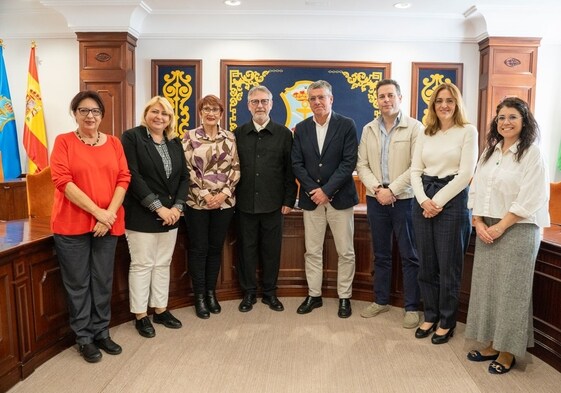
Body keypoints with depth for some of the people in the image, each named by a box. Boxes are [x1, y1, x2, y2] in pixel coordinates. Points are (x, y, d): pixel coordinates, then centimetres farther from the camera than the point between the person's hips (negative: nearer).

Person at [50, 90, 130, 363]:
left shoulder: (114, 143, 8)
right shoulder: (63, 141, -1)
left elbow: (123, 179, 1)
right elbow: (62, 181, -11)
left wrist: (110, 212, -12)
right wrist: (97, 211, -17)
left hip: (108, 224, 3)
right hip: (72, 224, -3)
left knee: (103, 281, 12)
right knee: (78, 283, 7)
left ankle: (101, 332, 28)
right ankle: (84, 338, 23)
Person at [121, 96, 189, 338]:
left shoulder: (175, 143, 11)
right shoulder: (132, 137, -6)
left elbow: (184, 176, 8)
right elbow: (133, 176, -14)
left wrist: (177, 207, -6)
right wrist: (158, 208, -17)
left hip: (170, 214, 6)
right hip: (142, 215, -5)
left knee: (163, 264, 13)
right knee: (142, 265, 4)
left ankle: (160, 310, 26)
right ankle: (140, 316, 17)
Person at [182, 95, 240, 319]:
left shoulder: (229, 138, 6)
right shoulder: (190, 137, -1)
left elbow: (235, 169, 3)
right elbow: (187, 169, -6)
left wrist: (224, 193, -10)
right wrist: (205, 194, -13)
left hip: (224, 202, 2)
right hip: (197, 201, -2)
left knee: (216, 248, 11)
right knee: (198, 249, 5)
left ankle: (211, 292, 26)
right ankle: (199, 296, 19)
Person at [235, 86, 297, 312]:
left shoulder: (284, 134, 3)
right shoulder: (238, 134, 6)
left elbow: (290, 170, 2)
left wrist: (289, 200, -2)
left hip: (273, 204, -1)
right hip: (245, 203, 1)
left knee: (271, 249, 8)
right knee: (247, 249, 9)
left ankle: (270, 292, 24)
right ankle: (249, 292, 24)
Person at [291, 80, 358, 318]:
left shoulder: (346, 125, -3)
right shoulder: (301, 128, 6)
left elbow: (349, 163, -10)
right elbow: (296, 164, 2)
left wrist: (327, 190, -16)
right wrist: (314, 190, -10)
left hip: (339, 197, -2)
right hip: (311, 198, 3)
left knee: (345, 252, 6)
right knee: (312, 251, 10)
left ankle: (344, 297, 21)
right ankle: (314, 295, 24)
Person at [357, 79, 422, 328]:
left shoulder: (414, 127, -4)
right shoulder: (368, 129, 9)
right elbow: (362, 165, 5)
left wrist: (391, 190, -15)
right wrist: (377, 189, -10)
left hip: (404, 198, -4)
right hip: (376, 199, 4)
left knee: (409, 256, 3)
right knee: (380, 254, 13)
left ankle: (411, 307, 16)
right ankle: (381, 301, 26)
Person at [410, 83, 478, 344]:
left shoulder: (468, 131, -2)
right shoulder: (425, 133, 11)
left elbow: (466, 173, -10)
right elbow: (415, 170, 6)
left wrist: (438, 201, -12)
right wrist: (424, 200, -9)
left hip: (452, 200, -4)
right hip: (424, 201, 4)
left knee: (448, 266, 4)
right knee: (426, 264, 10)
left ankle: (446, 322, 21)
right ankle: (430, 316, 26)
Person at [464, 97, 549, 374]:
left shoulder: (531, 153, -7)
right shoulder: (489, 151, 11)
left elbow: (529, 199, -14)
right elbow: (476, 190, 9)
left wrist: (500, 227, -15)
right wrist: (479, 223, -3)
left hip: (517, 230, -6)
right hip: (487, 230, 6)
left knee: (510, 289, 1)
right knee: (486, 286, 8)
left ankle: (507, 352, 16)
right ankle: (492, 345, 22)